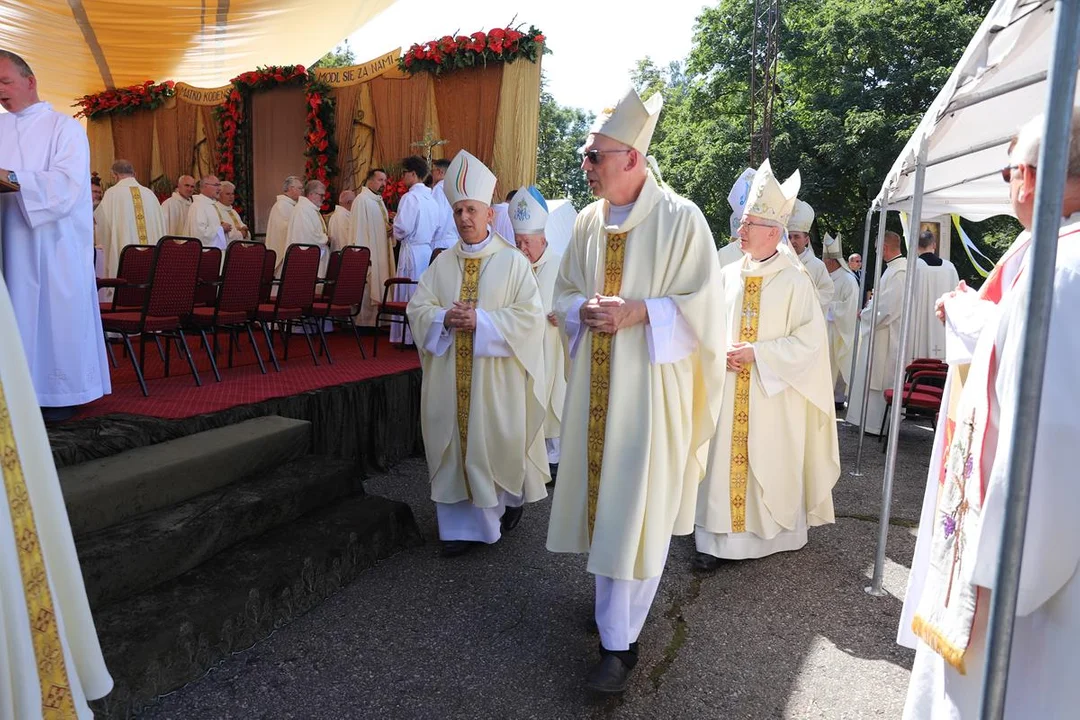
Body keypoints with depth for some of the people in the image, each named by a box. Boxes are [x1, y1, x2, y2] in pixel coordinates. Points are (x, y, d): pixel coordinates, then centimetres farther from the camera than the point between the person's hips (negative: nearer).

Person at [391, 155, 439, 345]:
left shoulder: (409, 197, -12)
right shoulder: (430, 198, 10)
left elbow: (402, 228, -16)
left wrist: (397, 234, 3)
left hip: (412, 250, -7)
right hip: (429, 249, 7)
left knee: (410, 293, 0)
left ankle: (410, 337, 4)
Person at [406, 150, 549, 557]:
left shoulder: (513, 261, -3)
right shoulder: (443, 263, 9)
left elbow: (531, 316, -10)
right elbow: (417, 307, 6)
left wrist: (481, 321, -19)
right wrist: (445, 318, -14)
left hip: (496, 375, -3)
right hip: (450, 377, 4)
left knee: (497, 443, 4)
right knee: (456, 444, 6)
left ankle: (511, 498, 33)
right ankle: (463, 524, 18)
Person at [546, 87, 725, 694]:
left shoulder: (681, 219, -8)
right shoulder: (588, 221, 9)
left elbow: (704, 304, -9)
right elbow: (565, 293, 14)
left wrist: (638, 312, -20)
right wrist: (585, 310, -8)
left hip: (651, 385, -5)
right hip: (597, 383, 6)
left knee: (637, 511, -1)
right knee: (603, 499, 12)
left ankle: (621, 641, 11)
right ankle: (615, 613, 31)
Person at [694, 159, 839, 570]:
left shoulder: (795, 282, -7)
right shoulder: (728, 275, 6)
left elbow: (810, 341, -11)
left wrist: (757, 353, -17)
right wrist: (721, 351, -8)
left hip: (773, 396, -4)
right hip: (729, 393, 4)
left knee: (771, 463, 5)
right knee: (725, 457, 6)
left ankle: (776, 531, 22)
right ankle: (719, 539, 16)